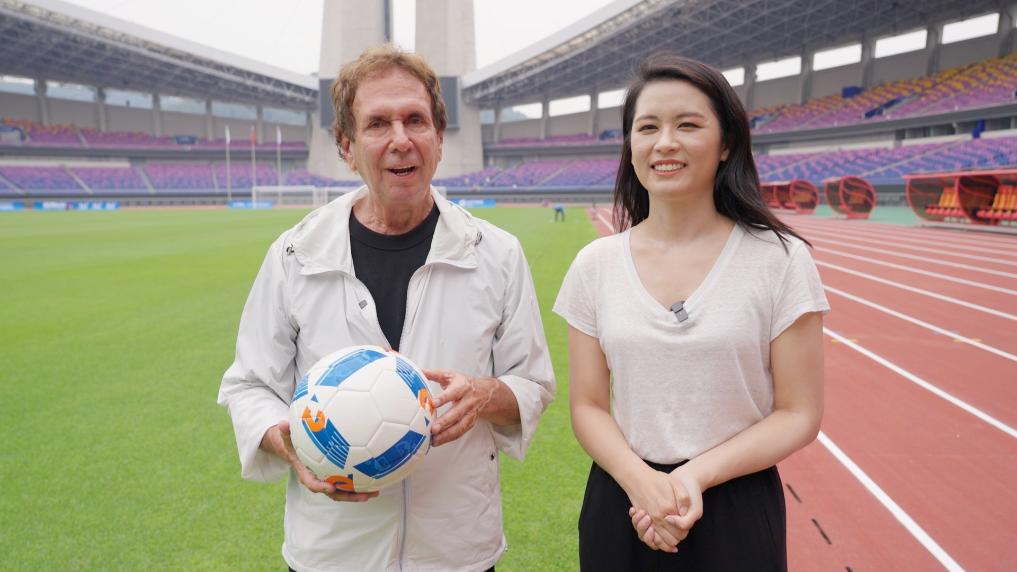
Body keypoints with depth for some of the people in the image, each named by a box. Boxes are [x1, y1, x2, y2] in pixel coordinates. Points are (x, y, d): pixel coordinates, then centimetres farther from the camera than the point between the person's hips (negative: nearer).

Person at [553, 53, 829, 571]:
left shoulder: (781, 259, -8)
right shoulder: (595, 265, -3)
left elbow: (798, 414, -6)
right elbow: (587, 406, -1)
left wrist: (694, 475, -17)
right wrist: (640, 479, -17)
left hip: (736, 514, -1)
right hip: (621, 507, 2)